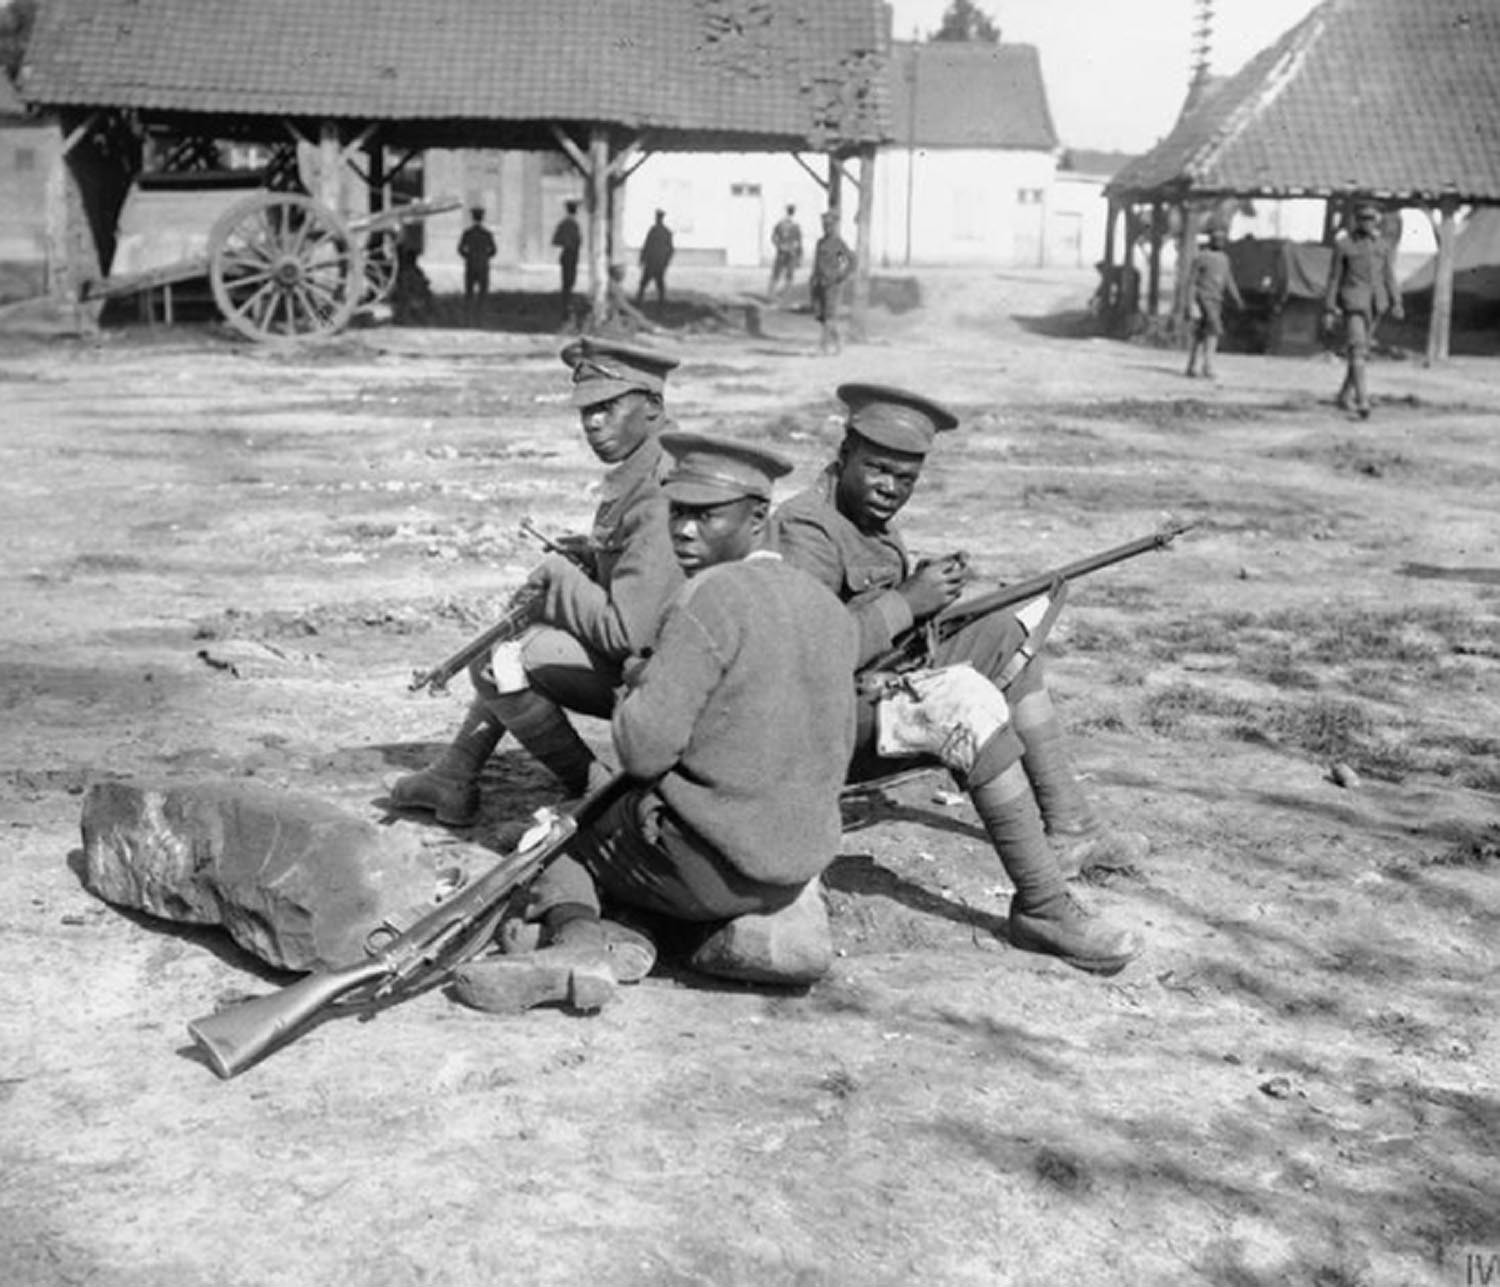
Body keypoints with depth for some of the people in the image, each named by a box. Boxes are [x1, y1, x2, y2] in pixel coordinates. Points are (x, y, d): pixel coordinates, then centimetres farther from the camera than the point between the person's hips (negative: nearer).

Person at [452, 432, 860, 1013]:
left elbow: (643, 747, -21)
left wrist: (635, 684, 1)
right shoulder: (831, 609, 5)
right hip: (804, 859, 6)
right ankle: (775, 923, 8)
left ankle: (580, 937, -11)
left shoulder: (712, 598, -18)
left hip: (704, 860, -6)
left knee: (560, 849, 19)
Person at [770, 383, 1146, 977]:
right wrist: (909, 600, -24)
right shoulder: (806, 528, -18)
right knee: (966, 700, -29)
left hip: (875, 690, 10)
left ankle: (1067, 828, 6)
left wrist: (930, 591, -4)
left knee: (1003, 638, 8)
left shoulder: (873, 520, 11)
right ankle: (1042, 907, -27)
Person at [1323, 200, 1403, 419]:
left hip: (1376, 302, 5)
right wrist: (1329, 309, -5)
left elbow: (1389, 276, 12)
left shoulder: (1382, 245, 11)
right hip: (1353, 301, -5)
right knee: (1357, 348, -17)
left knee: (1361, 351, 11)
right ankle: (1362, 401, -24)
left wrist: (1396, 303, 2)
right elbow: (1334, 277, -1)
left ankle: (1345, 396, 25)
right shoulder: (1343, 244, -2)